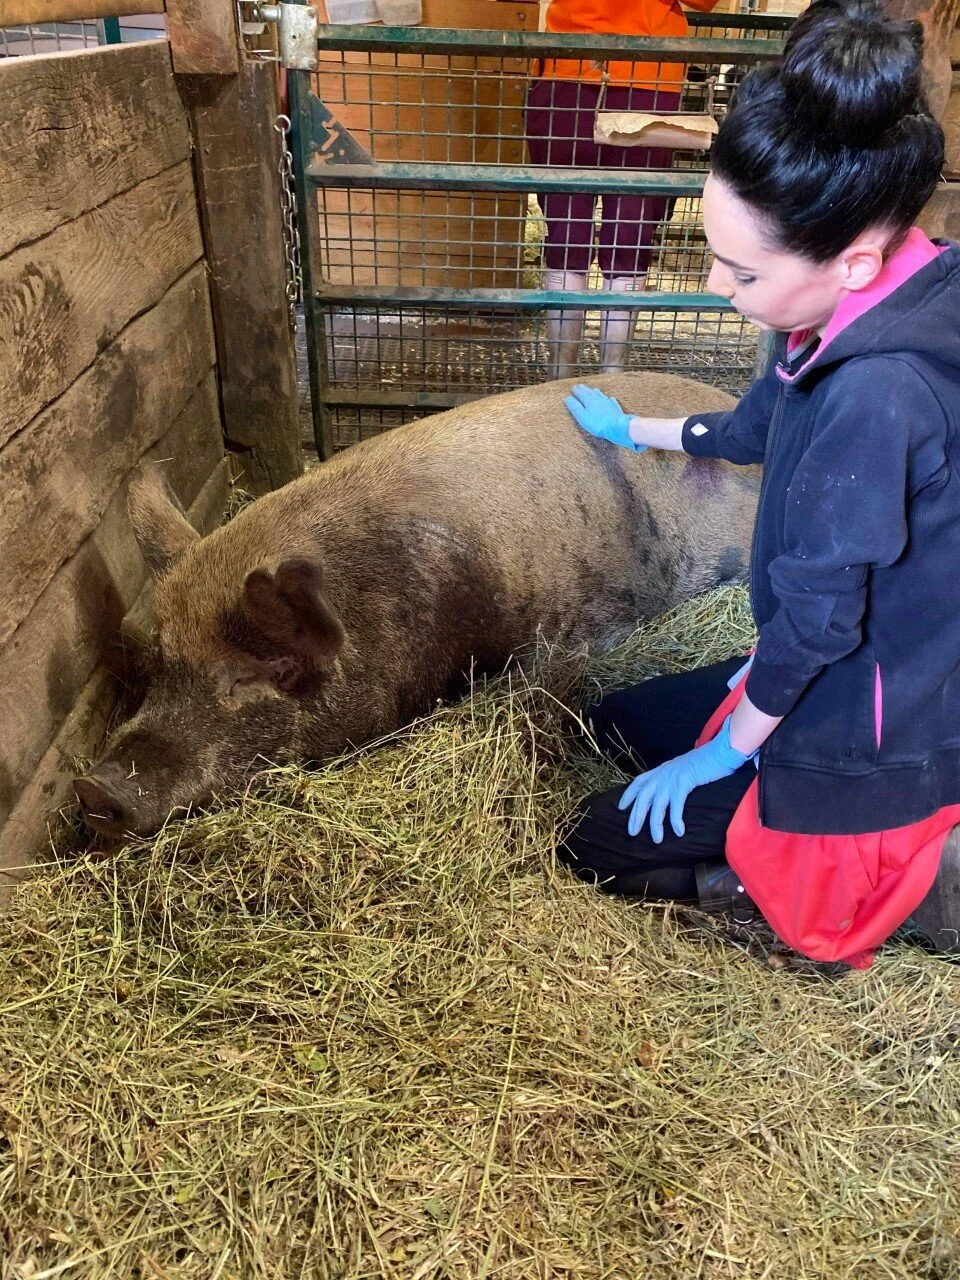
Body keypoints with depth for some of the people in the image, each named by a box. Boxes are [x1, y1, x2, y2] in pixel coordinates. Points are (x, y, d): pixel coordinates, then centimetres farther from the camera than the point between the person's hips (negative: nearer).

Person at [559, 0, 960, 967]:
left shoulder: (880, 389, -34)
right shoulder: (854, 311, -4)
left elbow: (818, 614, -27)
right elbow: (755, 428, 15)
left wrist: (726, 748, -10)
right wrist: (632, 431, 30)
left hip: (876, 728, -9)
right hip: (838, 672, 9)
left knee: (597, 849, 2)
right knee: (615, 724, 22)